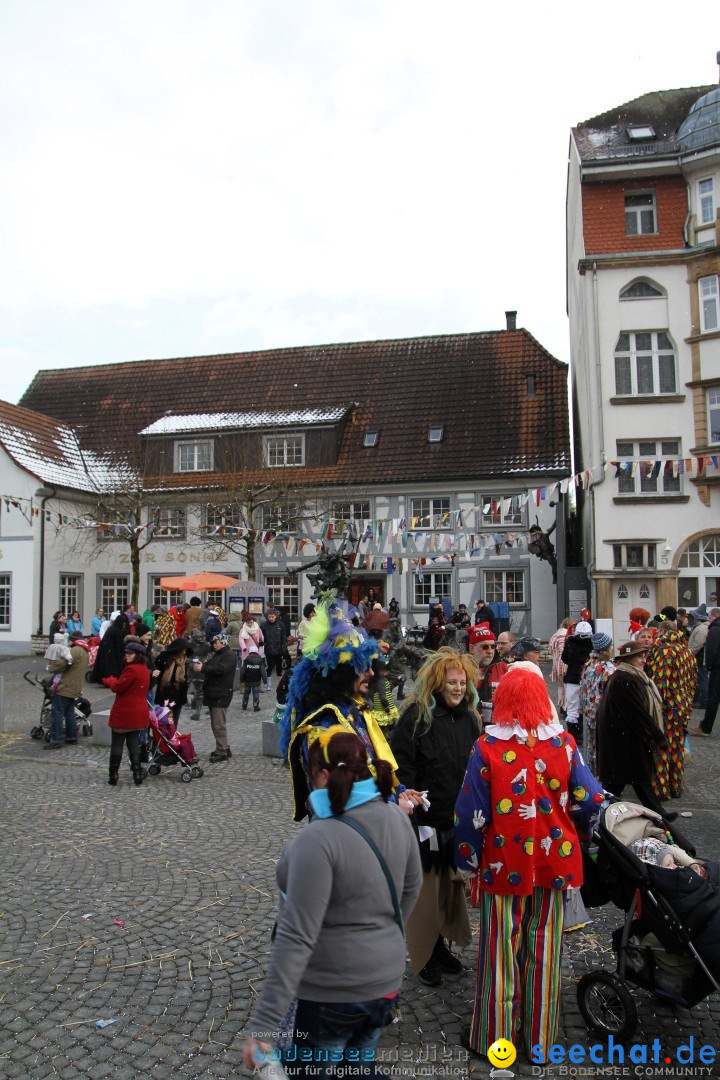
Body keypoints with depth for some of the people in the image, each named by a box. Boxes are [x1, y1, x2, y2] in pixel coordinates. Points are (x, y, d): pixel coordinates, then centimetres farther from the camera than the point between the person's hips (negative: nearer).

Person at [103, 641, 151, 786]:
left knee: (117, 744, 5)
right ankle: (137, 775, 10)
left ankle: (113, 776, 12)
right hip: (139, 713, 8)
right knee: (134, 744, 12)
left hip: (124, 713, -8)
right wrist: (114, 681, 3)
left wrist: (110, 680, 3)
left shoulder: (131, 669, -20)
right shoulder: (144, 669, 11)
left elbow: (117, 687, -17)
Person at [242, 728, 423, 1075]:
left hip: (335, 993, -7)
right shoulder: (396, 818, -5)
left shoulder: (318, 839, -27)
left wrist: (263, 1026, -22)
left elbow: (297, 938, -28)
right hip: (387, 980, 7)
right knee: (361, 1064, 27)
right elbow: (411, 887, 11)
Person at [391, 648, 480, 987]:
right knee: (424, 889, 5)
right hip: (426, 820, -6)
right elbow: (402, 768, -16)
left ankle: (440, 943, 35)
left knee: (452, 886, 17)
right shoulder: (417, 716, -14)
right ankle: (423, 957, 22)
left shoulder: (469, 717, 6)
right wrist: (413, 814, -19)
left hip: (459, 820, 6)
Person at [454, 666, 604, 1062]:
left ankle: (494, 1037, 28)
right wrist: (575, 832, 15)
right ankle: (539, 1038, 31)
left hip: (505, 865, -2)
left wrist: (468, 862, 1)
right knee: (544, 951, 17)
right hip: (553, 862, 2)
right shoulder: (564, 743, -9)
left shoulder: (487, 747, -16)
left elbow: (471, 812, -12)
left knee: (501, 951, 13)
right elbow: (590, 800, -5)